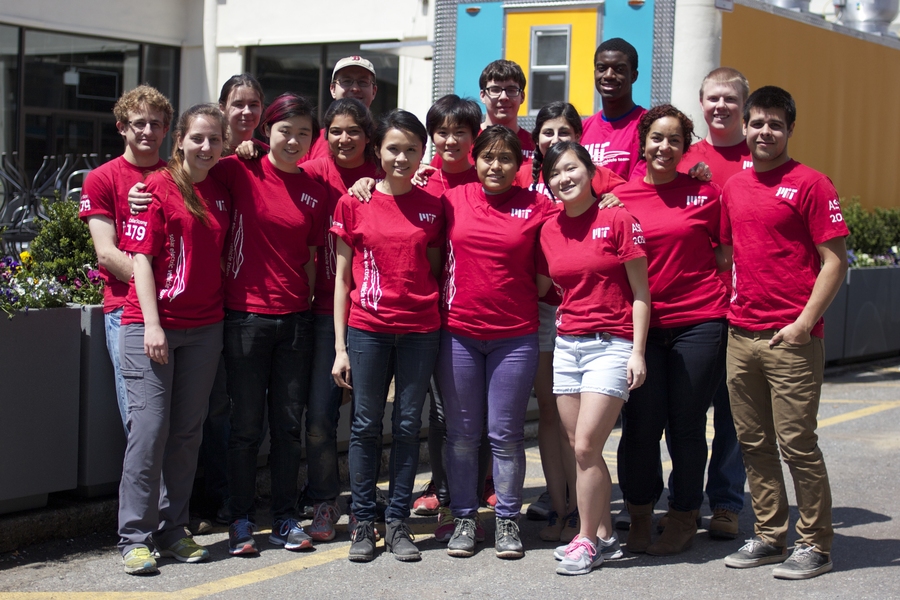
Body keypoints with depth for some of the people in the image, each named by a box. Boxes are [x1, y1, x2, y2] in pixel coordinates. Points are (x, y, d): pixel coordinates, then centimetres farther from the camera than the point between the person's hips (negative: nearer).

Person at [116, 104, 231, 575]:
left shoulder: (221, 193, 11)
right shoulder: (157, 187, -4)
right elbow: (141, 258, -8)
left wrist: (224, 315, 8)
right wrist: (152, 323, -15)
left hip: (204, 328, 5)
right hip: (150, 323, -5)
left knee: (188, 430, 8)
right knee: (150, 425, -8)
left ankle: (173, 530, 18)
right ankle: (135, 537, 0)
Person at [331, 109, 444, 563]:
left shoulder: (433, 207, 6)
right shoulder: (353, 204, 1)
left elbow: (435, 270, 12)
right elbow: (342, 278, 3)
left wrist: (441, 327, 3)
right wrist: (340, 346, -1)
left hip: (420, 330, 1)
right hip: (367, 329, -1)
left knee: (408, 425, 5)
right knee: (366, 425, 3)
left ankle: (398, 522, 14)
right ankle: (363, 522, 12)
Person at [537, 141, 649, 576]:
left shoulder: (618, 220, -5)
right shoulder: (549, 230, 8)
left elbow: (640, 293, -5)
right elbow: (540, 287, 16)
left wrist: (638, 352, -9)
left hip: (612, 344, -5)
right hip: (567, 344, 5)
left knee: (586, 446, -11)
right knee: (580, 449, 6)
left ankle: (586, 540, 1)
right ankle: (604, 535, 18)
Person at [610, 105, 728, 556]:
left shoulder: (705, 193, 2)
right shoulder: (620, 197, 4)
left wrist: (725, 297, 2)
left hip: (699, 322, -1)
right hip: (642, 324, 1)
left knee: (686, 425, 5)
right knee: (641, 424, 2)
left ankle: (684, 519, 20)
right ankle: (639, 518, 19)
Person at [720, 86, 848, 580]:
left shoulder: (810, 184, -5)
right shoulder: (734, 186, 13)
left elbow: (835, 261, -9)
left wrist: (805, 322, -15)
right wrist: (732, 304, 12)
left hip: (791, 339, -6)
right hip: (740, 334, 6)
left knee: (797, 444, -3)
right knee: (754, 444, 10)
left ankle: (815, 545, 7)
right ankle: (768, 536, 21)